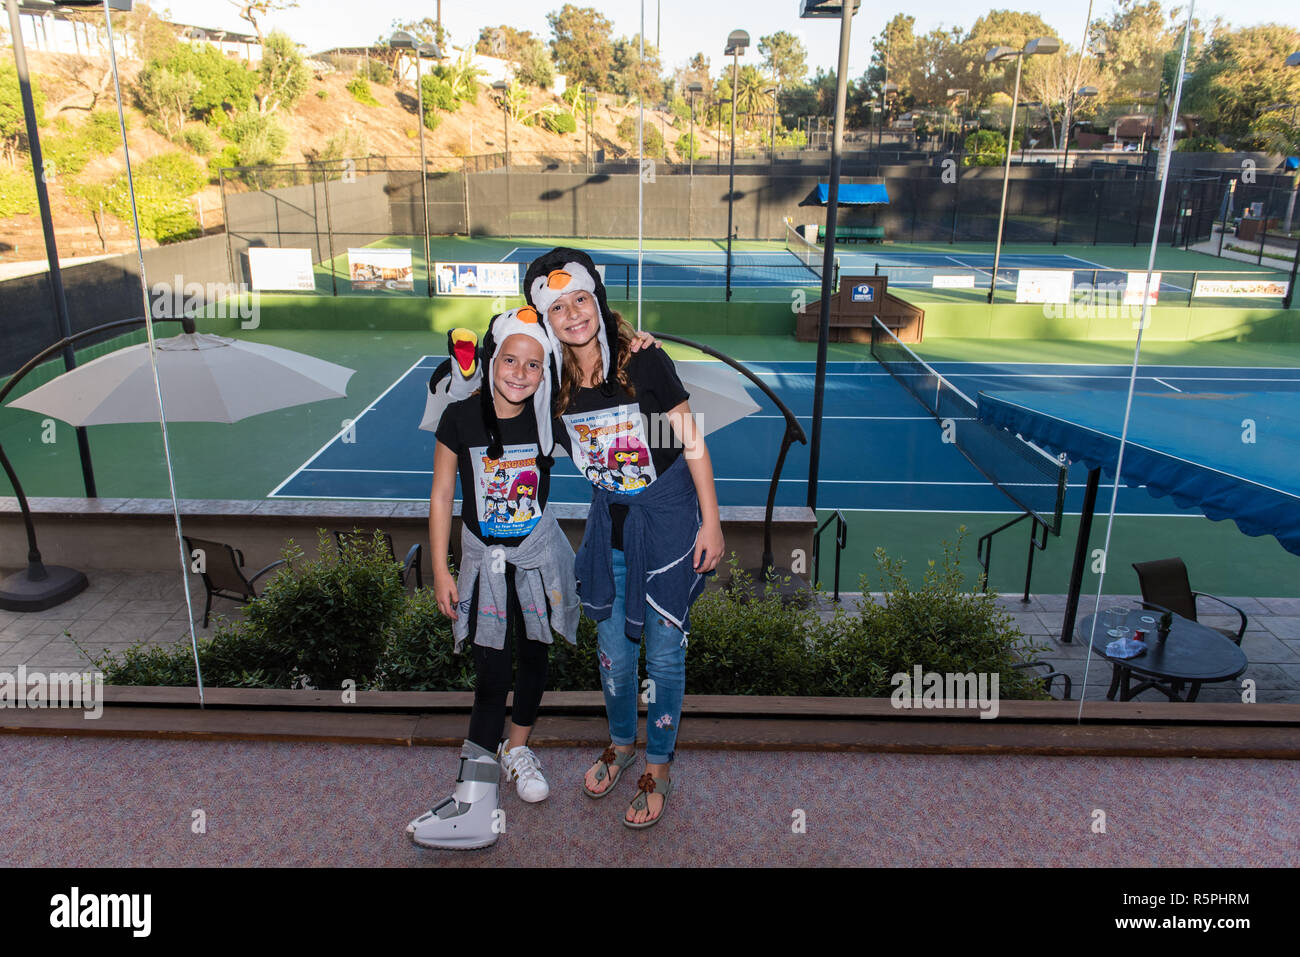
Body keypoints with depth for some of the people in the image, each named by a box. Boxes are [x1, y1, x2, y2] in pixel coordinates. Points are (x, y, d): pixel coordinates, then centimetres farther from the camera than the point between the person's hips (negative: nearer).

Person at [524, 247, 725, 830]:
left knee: (663, 655, 7)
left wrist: (711, 522, -9)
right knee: (613, 650, 16)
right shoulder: (553, 387, -8)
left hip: (668, 524, -3)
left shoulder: (644, 363, -18)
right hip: (608, 526, 4)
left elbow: (691, 443, -11)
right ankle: (621, 743, 44)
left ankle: (658, 766, 29)